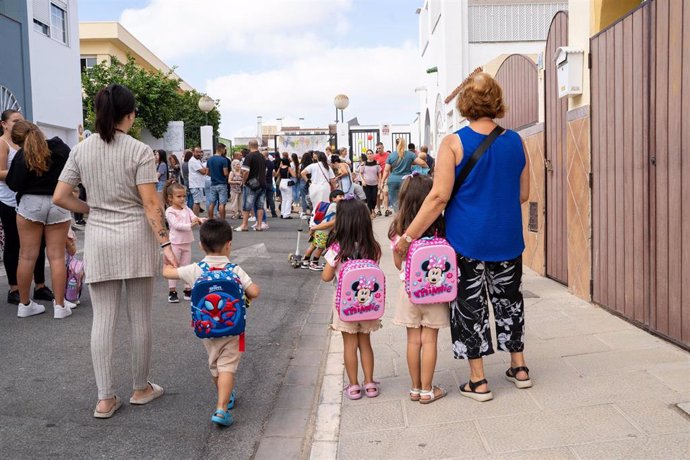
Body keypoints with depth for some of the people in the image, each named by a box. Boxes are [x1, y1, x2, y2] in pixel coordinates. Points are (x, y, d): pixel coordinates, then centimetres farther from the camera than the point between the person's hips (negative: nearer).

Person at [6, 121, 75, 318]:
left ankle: (24, 304, 17)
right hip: (58, 205, 1)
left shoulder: (21, 155, -8)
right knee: (56, 256, 4)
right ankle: (60, 305, 5)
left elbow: (14, 184, -7)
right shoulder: (61, 148, -1)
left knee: (27, 256, 8)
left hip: (30, 204, -1)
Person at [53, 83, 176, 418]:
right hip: (136, 237, -3)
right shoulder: (139, 151, -8)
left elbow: (60, 197, 4)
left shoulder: (81, 150, 4)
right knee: (139, 317, 9)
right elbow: (151, 204, -11)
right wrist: (165, 243, -8)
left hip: (98, 239, 3)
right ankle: (141, 388, 22)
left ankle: (105, 399, 10)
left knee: (103, 319, 7)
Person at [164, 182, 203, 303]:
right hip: (175, 243, -5)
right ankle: (172, 291, 9)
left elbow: (194, 218, -5)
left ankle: (188, 290, 20)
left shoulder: (186, 209, 6)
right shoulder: (170, 211, -12)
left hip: (187, 242, 6)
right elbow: (176, 225, -22)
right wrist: (190, 225, -30)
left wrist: (198, 220, -28)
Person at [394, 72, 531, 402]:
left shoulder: (453, 143, -11)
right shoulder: (515, 141, 2)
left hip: (467, 239, -4)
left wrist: (408, 236, -11)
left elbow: (439, 196, -16)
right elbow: (523, 194, 10)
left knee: (470, 305, 8)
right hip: (507, 239, 4)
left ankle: (478, 381, 15)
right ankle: (519, 368, 31)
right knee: (508, 299, 20)